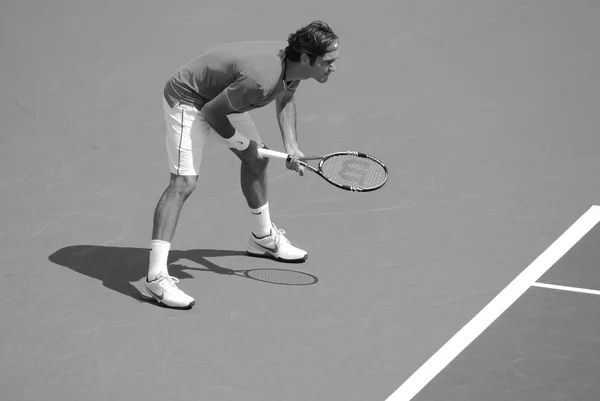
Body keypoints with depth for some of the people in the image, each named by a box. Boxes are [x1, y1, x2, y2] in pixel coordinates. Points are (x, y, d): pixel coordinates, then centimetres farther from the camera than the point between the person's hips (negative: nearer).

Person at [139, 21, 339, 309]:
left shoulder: (294, 64, -11)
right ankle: (155, 278, -24)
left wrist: (291, 145, -1)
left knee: (257, 158, 20)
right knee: (184, 182, -19)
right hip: (187, 99, -10)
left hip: (219, 96, 10)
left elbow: (285, 100, 12)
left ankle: (263, 237, 44)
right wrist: (242, 144, -13)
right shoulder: (260, 81, -39)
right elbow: (211, 111, -27)